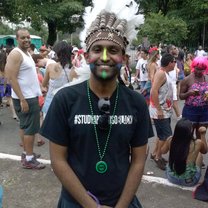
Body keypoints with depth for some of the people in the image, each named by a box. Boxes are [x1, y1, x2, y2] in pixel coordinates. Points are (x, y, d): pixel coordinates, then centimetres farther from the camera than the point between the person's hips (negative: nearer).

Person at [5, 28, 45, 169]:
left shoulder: (26, 53, 13)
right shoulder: (15, 54, -16)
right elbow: (12, 78, -22)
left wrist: (38, 90, 17)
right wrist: (22, 100, -25)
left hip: (31, 95, 10)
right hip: (26, 97, -10)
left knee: (25, 126, 15)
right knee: (31, 128, -5)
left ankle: (26, 153, 27)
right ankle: (29, 159, 4)